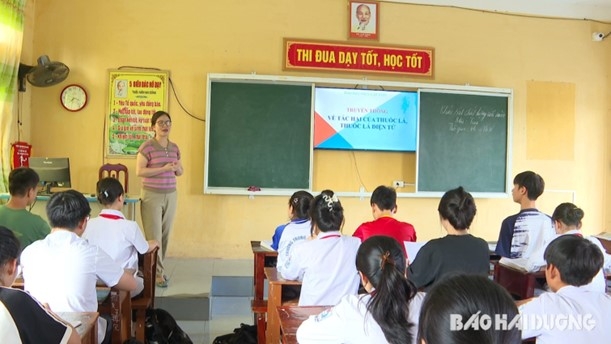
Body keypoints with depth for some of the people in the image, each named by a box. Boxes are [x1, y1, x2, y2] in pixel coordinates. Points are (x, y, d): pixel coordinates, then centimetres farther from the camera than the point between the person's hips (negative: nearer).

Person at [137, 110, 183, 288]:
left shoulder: (174, 147, 10)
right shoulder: (147, 146, -8)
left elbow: (181, 171, 18)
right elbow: (139, 171, -15)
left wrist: (177, 168, -6)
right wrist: (164, 168, -20)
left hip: (170, 195, 6)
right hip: (152, 196, -6)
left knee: (165, 234, 9)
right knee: (154, 235, -5)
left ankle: (157, 268, 23)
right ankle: (157, 273, 3)